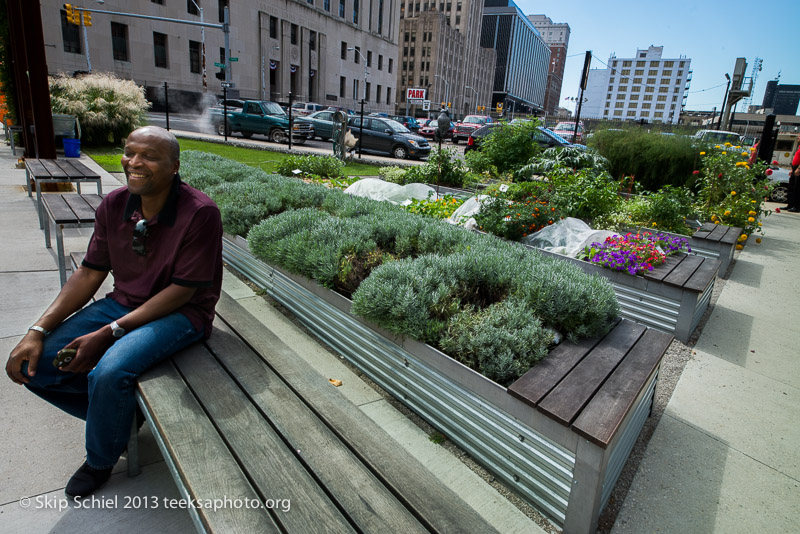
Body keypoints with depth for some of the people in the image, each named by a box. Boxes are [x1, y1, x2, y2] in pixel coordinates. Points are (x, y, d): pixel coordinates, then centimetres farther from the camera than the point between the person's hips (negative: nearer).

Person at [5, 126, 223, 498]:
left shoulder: (200, 213, -21)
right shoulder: (114, 205, -1)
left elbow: (181, 291, -19)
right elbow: (90, 273, 5)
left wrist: (108, 333, -21)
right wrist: (39, 330, -5)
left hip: (181, 313, -6)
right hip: (122, 303, 7)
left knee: (109, 372, -29)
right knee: (34, 364, -4)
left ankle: (100, 461, 6)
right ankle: (120, 414, 19)